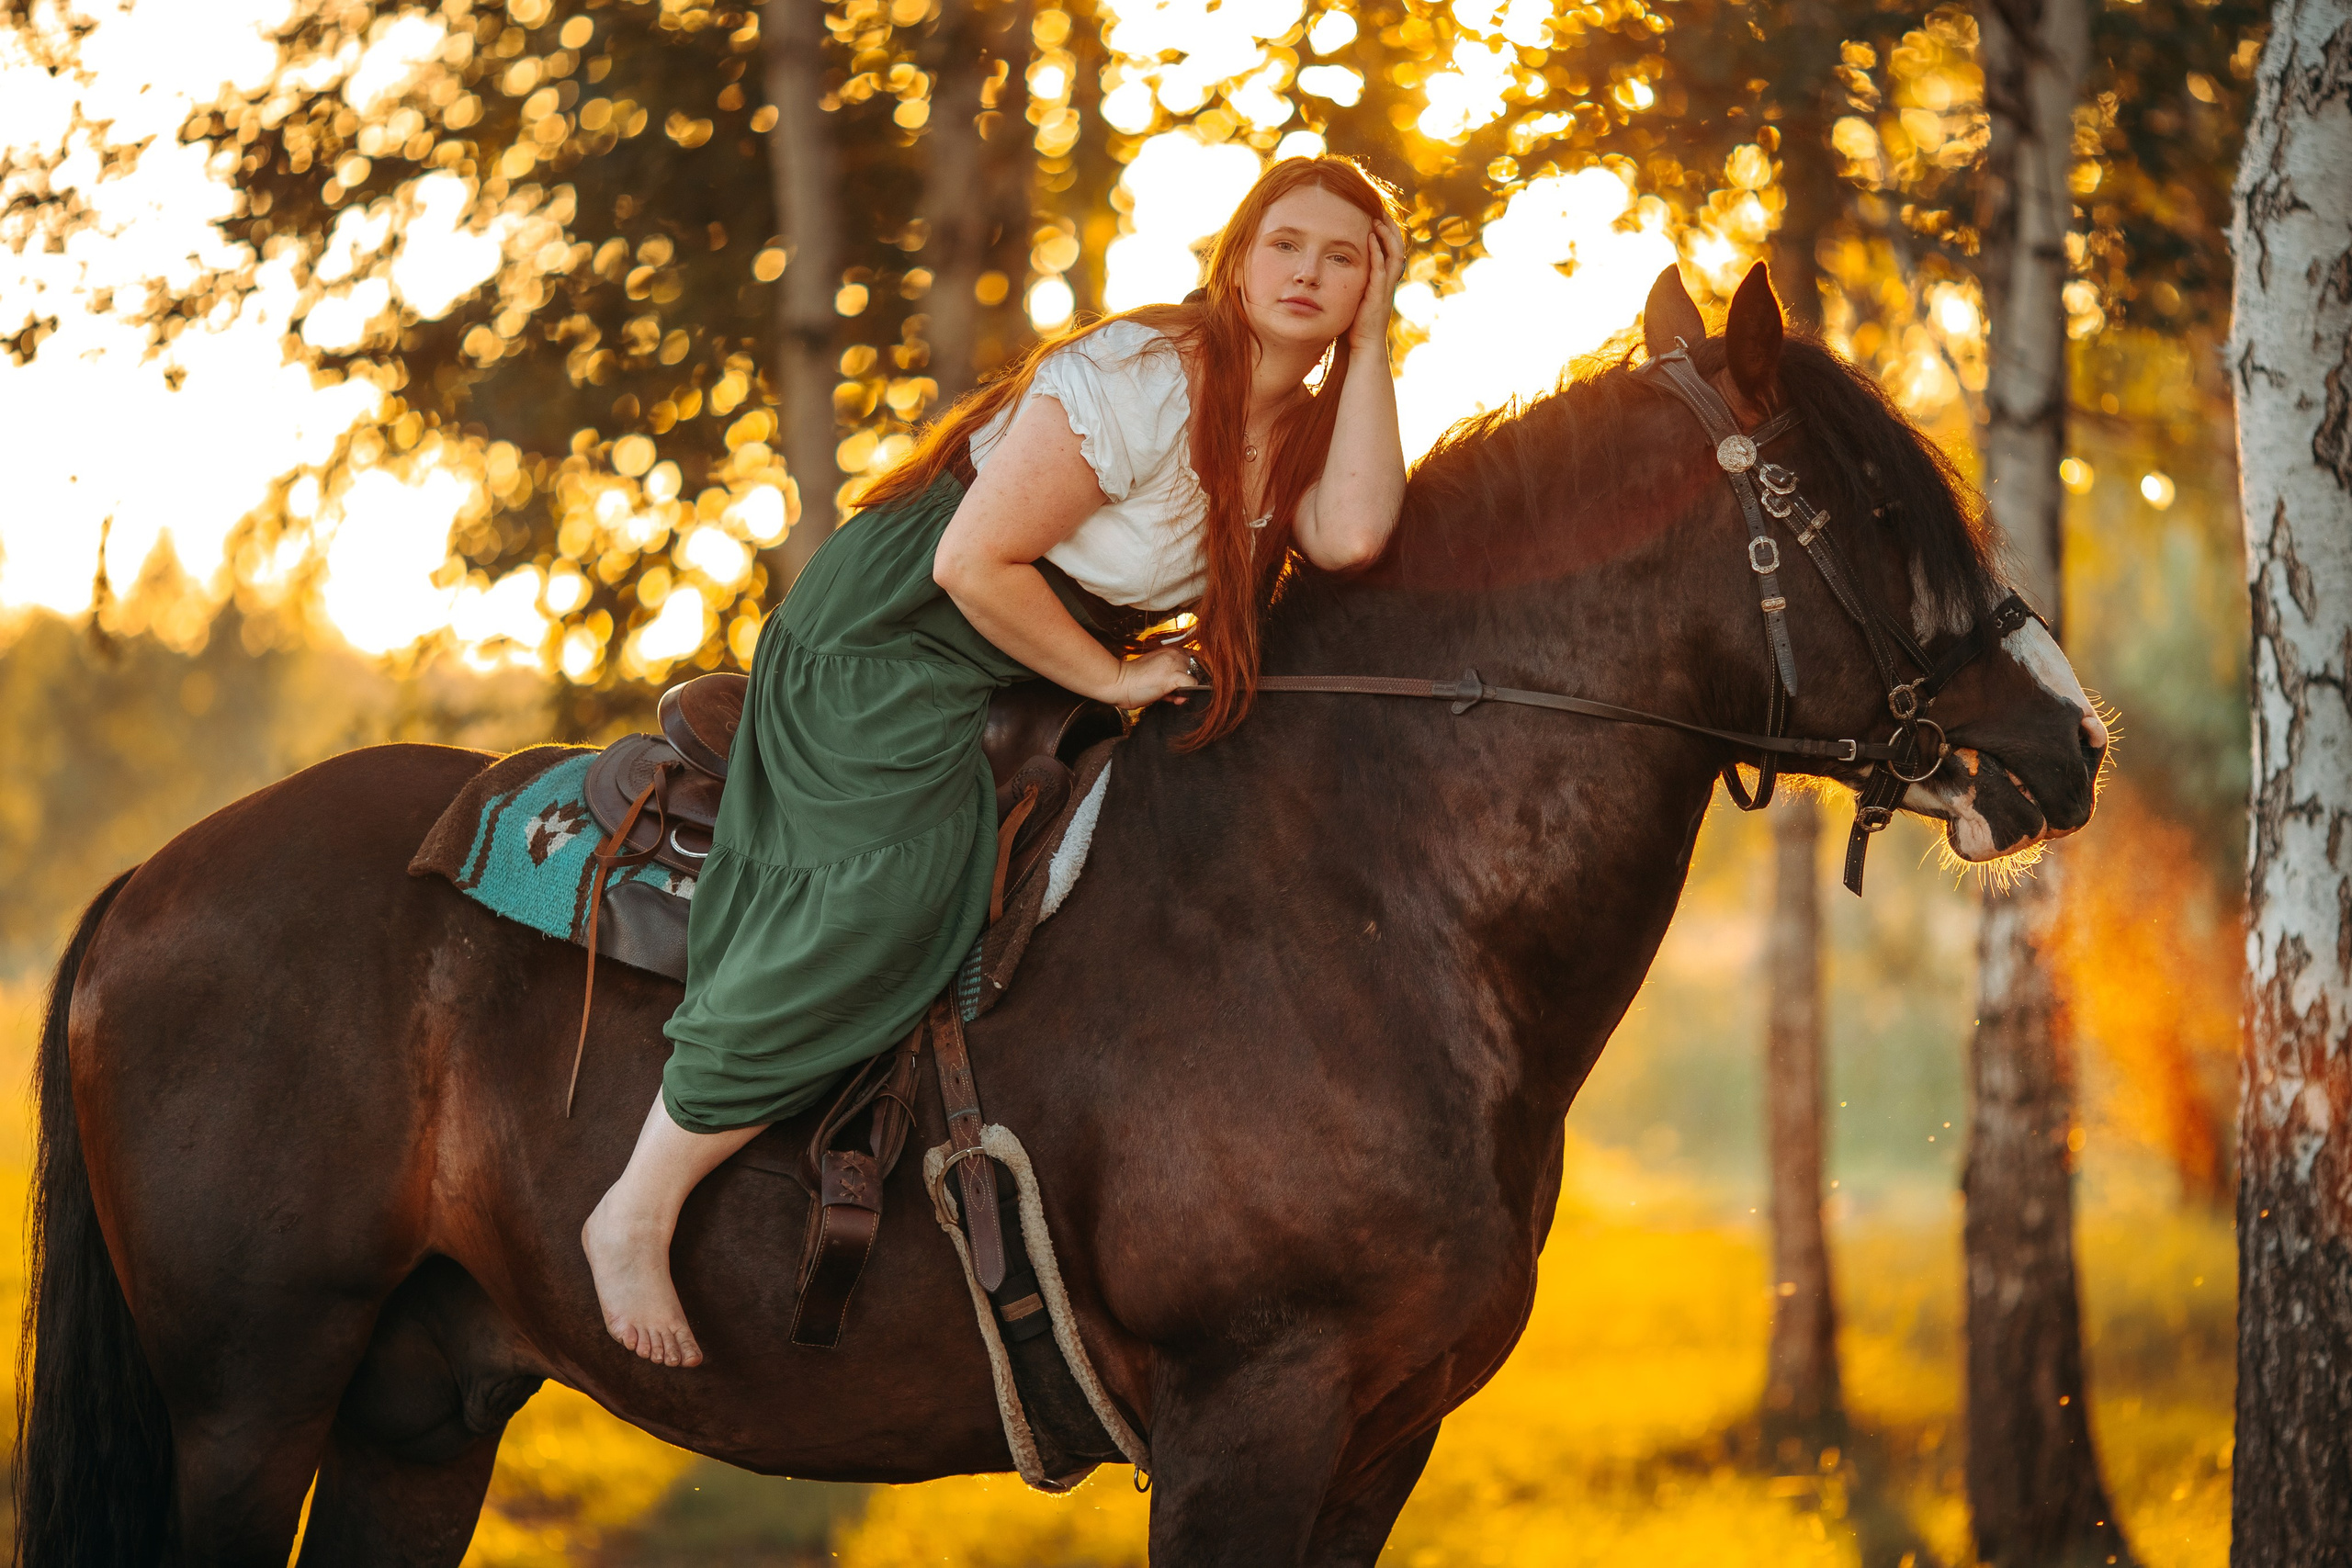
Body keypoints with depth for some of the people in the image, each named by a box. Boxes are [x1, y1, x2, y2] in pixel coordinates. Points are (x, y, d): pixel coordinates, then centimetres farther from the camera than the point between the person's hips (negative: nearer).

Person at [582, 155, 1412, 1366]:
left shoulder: (1310, 425, 3)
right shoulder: (1140, 379, -21)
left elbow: (1352, 535, -22)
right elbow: (975, 562, -22)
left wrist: (1375, 336, -18)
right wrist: (1112, 678, -14)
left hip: (1035, 682, 9)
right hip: (888, 643, -9)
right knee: (900, 880, -27)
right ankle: (637, 1213, -19)